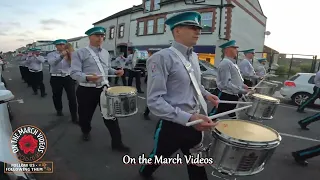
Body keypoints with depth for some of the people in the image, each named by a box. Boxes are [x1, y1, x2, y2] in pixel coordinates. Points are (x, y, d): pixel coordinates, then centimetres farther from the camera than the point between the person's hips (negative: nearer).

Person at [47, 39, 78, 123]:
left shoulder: (69, 54, 9)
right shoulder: (51, 54, 4)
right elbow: (52, 62, -19)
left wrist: (70, 56, -20)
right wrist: (61, 55, -32)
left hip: (68, 77, 0)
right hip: (56, 78, 0)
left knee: (72, 97, -7)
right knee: (57, 96, 16)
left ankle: (74, 117, -1)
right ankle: (59, 110, 42)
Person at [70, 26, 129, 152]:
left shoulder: (105, 53, 13)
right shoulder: (80, 53, -6)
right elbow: (74, 73, -14)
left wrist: (116, 72, 2)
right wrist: (87, 77, -34)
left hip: (104, 88, 4)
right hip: (86, 90, -3)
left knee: (111, 114, 1)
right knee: (85, 115, 14)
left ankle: (117, 143, 12)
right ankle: (86, 132, 48)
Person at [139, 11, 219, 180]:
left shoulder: (194, 57, 7)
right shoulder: (162, 58, -20)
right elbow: (154, 101, -26)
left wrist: (206, 94, 6)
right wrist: (187, 118, -34)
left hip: (194, 121, 6)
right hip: (172, 125, -6)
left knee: (197, 163, 20)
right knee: (158, 157, 21)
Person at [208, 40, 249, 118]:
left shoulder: (232, 63, 14)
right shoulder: (225, 63, -19)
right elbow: (226, 84, -26)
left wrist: (242, 85, 10)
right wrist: (242, 91, -23)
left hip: (232, 96, 11)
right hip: (225, 97, -11)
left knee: (233, 117, 22)